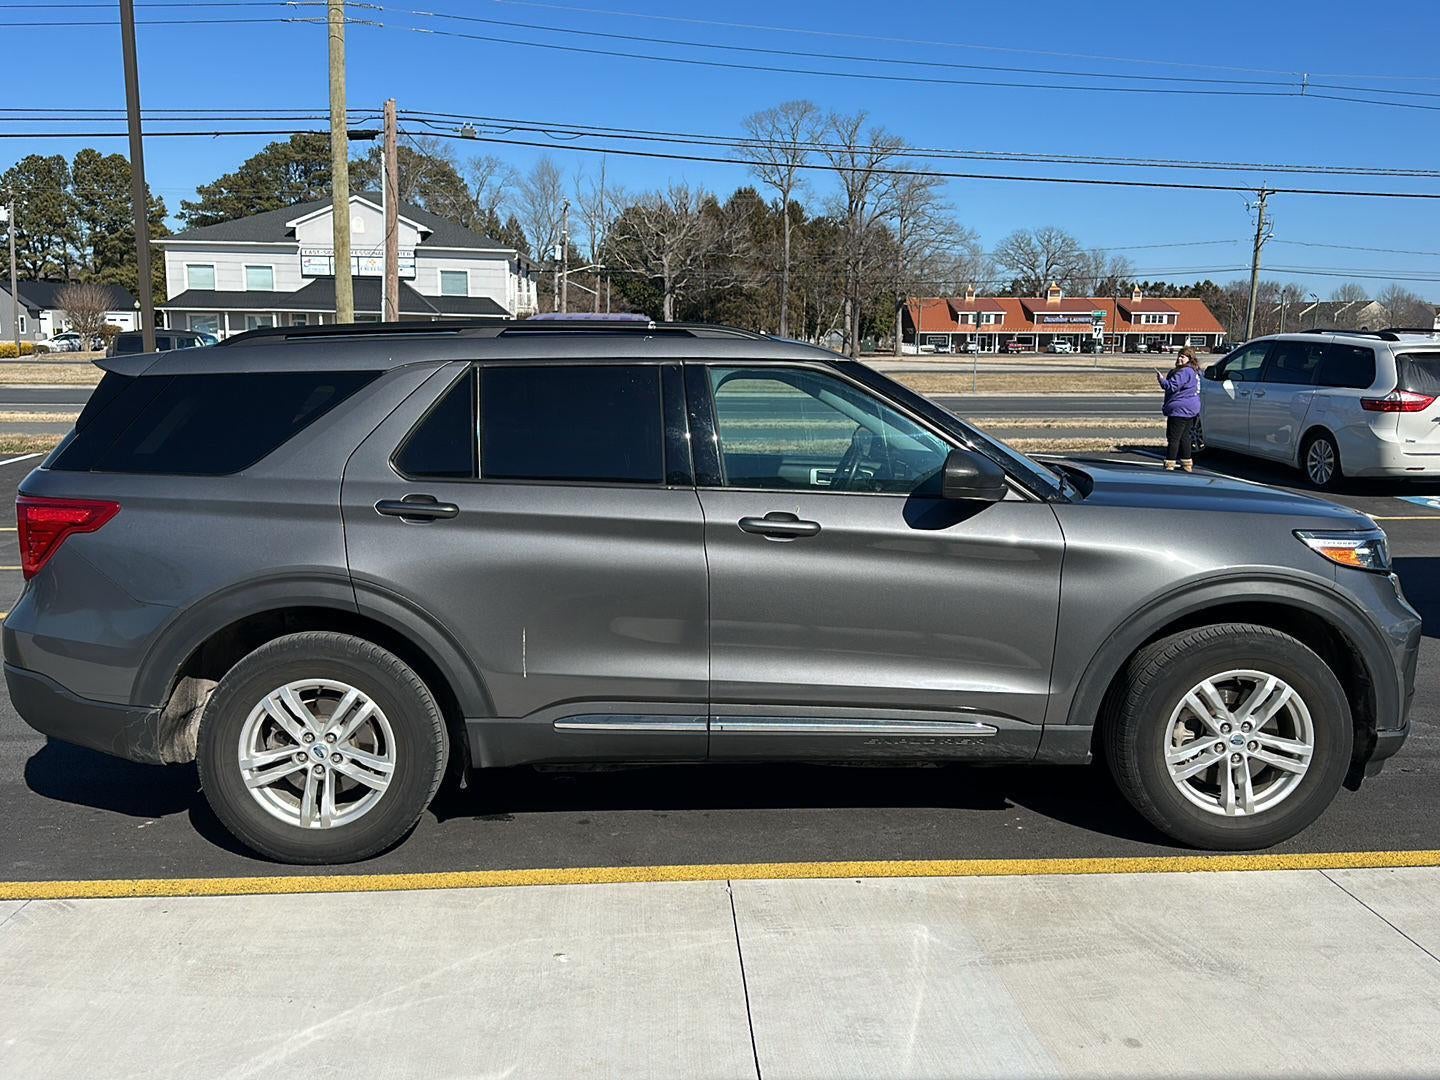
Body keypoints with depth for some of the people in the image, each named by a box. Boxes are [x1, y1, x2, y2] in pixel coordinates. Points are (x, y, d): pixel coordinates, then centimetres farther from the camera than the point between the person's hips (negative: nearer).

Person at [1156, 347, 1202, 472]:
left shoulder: (1184, 372, -17)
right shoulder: (1195, 372, 17)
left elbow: (1172, 386, -19)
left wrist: (1162, 380, -9)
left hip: (1179, 410, -10)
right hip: (1191, 410, 10)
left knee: (1173, 438, -7)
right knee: (1184, 437, 16)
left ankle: (1169, 465, -8)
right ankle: (1187, 464, 21)